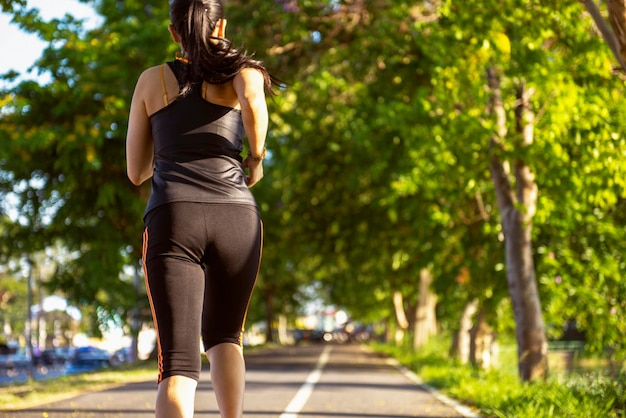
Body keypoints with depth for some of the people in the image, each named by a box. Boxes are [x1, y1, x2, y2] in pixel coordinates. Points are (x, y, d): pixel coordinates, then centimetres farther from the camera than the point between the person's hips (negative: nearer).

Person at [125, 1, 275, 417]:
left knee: (179, 361, -7)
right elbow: (254, 102, -15)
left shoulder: (151, 79, 17)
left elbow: (137, 172, 22)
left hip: (173, 221, 0)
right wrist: (256, 159, 2)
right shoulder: (240, 71, 12)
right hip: (236, 219, 1)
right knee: (224, 336, 24)